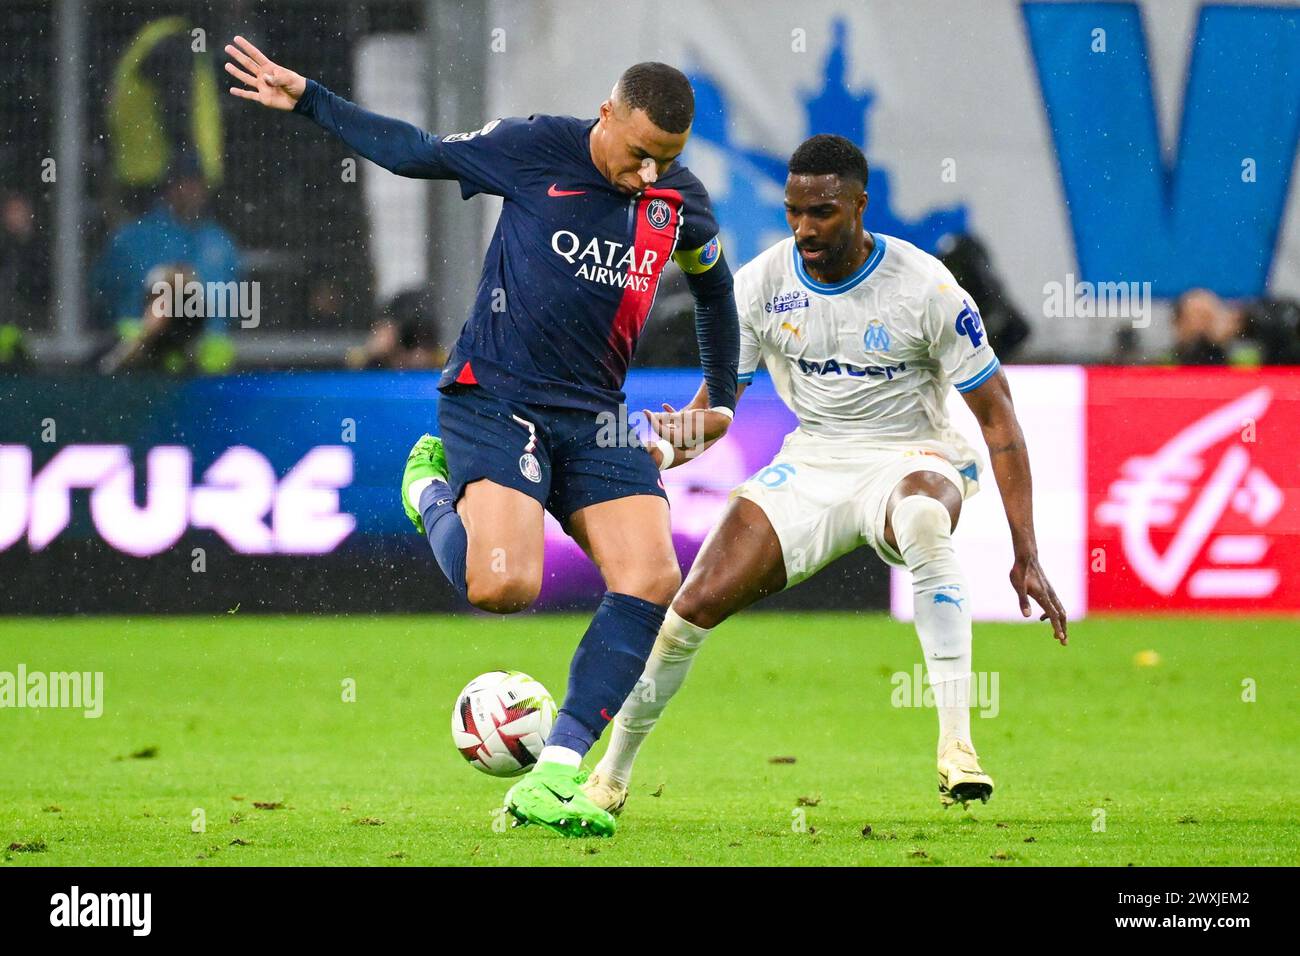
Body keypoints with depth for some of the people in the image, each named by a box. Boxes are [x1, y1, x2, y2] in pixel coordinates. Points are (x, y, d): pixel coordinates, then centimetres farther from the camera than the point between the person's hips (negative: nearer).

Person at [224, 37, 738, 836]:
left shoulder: (682, 201, 4)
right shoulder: (535, 149, -8)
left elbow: (713, 285, 25)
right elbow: (417, 153, 5)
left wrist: (721, 400, 30)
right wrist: (307, 101, 2)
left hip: (595, 417, 5)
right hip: (496, 401, -4)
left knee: (653, 578, -17)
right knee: (503, 585, -25)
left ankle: (554, 776, -13)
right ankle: (431, 492, 12)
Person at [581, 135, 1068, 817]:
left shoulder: (925, 289, -16)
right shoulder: (762, 283, -6)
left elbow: (996, 416, -11)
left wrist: (1026, 555, -16)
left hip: (912, 458, -3)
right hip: (810, 466, 4)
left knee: (922, 522, -42)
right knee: (699, 600, -14)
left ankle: (957, 748, -42)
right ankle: (611, 776, 10)